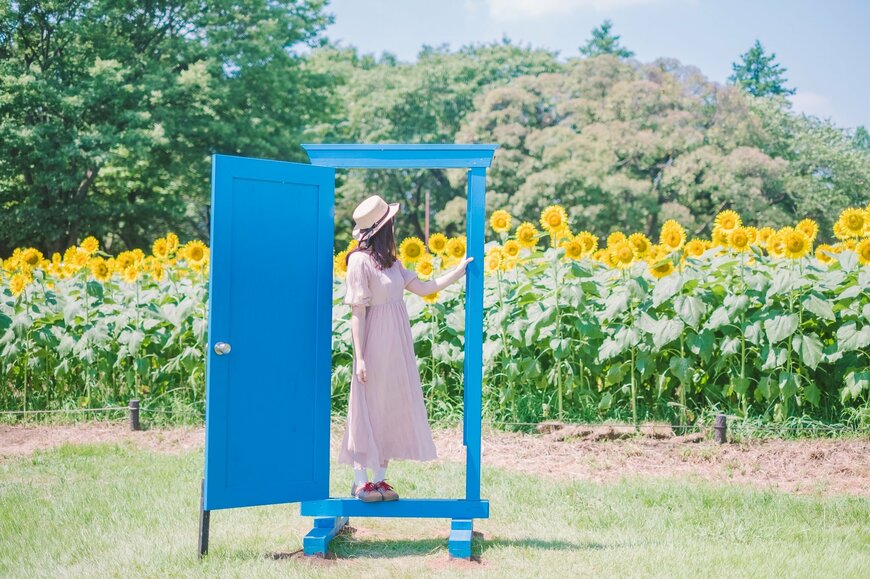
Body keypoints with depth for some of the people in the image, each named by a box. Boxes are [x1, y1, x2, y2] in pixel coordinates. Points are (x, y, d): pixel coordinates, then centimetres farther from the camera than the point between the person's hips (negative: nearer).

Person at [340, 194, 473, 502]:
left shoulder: (390, 261, 10)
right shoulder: (360, 260, -14)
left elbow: (423, 287, 12)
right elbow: (357, 312, -15)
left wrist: (457, 271, 9)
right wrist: (360, 357, -17)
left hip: (397, 347, 8)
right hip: (375, 347, -8)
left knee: (392, 410, 9)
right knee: (369, 410, -1)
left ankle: (379, 478, 17)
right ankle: (361, 481, 8)